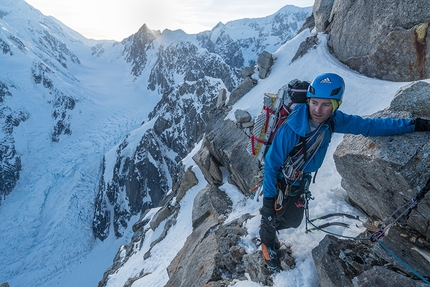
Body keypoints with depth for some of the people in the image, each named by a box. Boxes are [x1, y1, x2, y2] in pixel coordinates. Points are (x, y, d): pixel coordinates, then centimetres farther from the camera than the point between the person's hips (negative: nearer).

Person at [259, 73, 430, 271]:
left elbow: (368, 125, -6)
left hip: (300, 183, 6)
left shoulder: (332, 121, -19)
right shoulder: (290, 130, -37)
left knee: (293, 221, 23)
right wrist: (268, 198, -24)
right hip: (280, 183, -6)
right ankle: (267, 243, 47)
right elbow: (271, 164, -28)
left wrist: (413, 125, -5)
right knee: (272, 216, 14)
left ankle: (269, 227, 54)